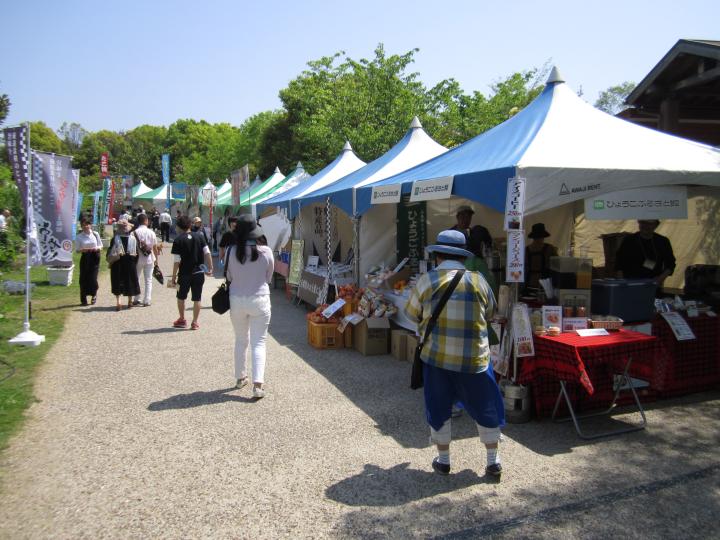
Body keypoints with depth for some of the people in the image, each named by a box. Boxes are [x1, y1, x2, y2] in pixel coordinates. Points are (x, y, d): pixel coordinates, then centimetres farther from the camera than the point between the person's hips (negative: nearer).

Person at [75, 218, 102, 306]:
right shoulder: (79, 237, 1)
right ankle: (83, 299, 9)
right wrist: (83, 250, -20)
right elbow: (77, 250, 1)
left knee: (93, 277, -4)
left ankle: (94, 294, 23)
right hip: (85, 258, 0)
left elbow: (101, 246, 8)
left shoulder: (95, 234, 3)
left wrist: (97, 248, -13)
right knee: (83, 278, -2)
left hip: (95, 257, 0)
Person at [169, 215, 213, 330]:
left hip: (184, 274, -2)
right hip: (199, 273, 2)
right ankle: (195, 323, 10)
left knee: (181, 297, 18)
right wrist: (210, 268, -1)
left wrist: (174, 277, -4)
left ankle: (182, 320, 27)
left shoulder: (178, 240, -8)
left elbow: (177, 261, -10)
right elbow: (207, 253, -5)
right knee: (197, 299, 7)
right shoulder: (199, 236, 1)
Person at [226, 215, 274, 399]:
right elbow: (268, 277, 2)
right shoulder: (266, 252, -10)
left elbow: (229, 277, 1)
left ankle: (240, 378, 30)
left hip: (237, 300, 2)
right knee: (258, 342, 3)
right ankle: (258, 384, -6)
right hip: (259, 299, -1)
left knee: (241, 340, 19)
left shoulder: (233, 251, -10)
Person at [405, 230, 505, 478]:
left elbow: (412, 314, 5)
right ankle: (493, 461, 27)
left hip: (437, 356, 0)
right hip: (474, 358, 1)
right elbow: (489, 314, 11)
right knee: (486, 409, 17)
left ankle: (443, 460, 27)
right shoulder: (478, 280, -1)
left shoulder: (426, 280, -5)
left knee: (439, 409, 16)